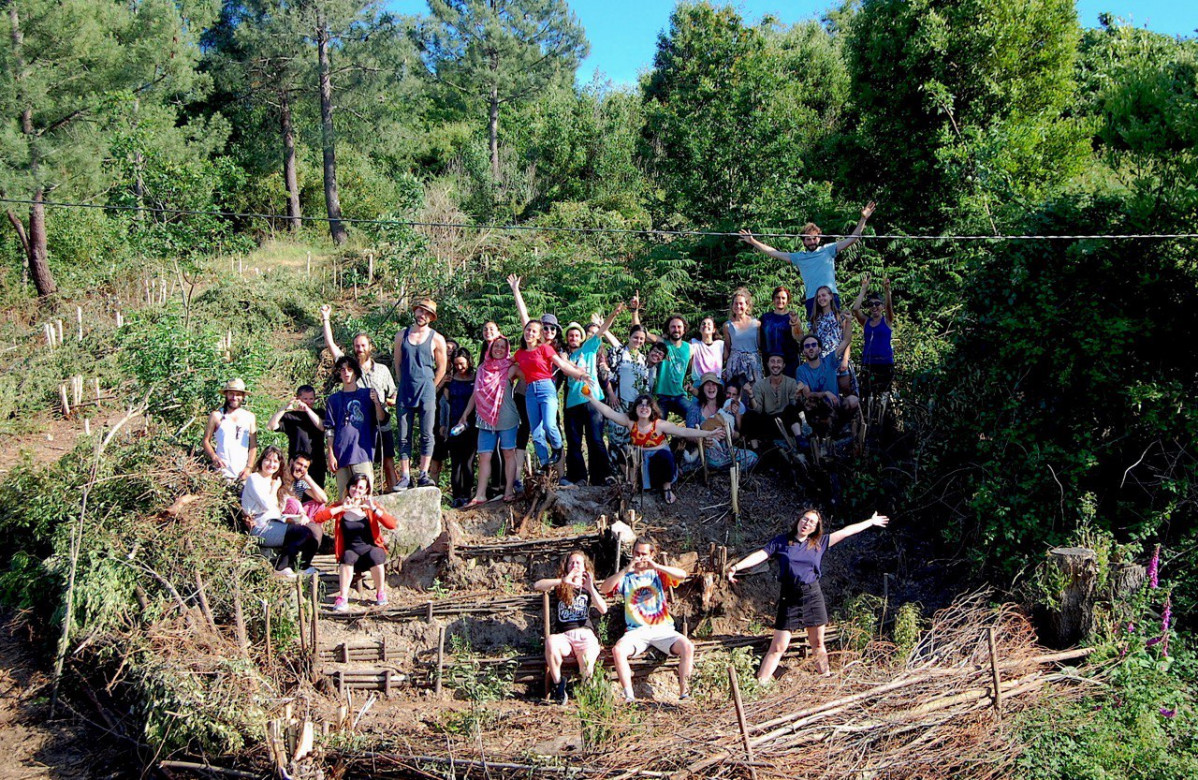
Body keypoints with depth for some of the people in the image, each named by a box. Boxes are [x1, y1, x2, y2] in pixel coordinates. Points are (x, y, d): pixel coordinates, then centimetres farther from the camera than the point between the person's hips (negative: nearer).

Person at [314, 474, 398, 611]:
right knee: (348, 556, -33)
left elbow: (392, 524, -9)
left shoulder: (370, 506, 5)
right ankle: (342, 599, -31)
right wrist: (342, 508, -16)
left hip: (371, 548, 0)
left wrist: (374, 509, -18)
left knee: (374, 555, -33)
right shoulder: (340, 506, 7)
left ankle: (381, 593, -13)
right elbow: (318, 518, -12)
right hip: (351, 550, 0)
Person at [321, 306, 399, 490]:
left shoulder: (383, 370, 11)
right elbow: (330, 344, 1)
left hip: (383, 424, 1)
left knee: (389, 462, 2)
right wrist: (325, 319, -1)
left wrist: (386, 401, -8)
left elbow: (394, 398, 15)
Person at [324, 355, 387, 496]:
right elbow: (329, 430, 12)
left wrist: (376, 402, -14)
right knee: (345, 498, 0)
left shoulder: (368, 394, 11)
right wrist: (331, 455, 3)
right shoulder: (334, 399, 14)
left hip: (363, 452, -2)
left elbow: (381, 419, 4)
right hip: (341, 455, 2)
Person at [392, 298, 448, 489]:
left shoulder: (437, 339, 3)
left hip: (426, 392, -2)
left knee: (427, 435, -6)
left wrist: (430, 388, 3)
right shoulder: (401, 336, 11)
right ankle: (405, 477, 3)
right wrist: (402, 386, 11)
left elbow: (441, 368, 6)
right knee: (404, 437, 1)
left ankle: (423, 475, -3)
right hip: (405, 393, 2)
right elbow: (397, 363, 16)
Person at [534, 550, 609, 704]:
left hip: (585, 633, 0)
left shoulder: (588, 588, 18)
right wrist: (563, 581, -17)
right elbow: (537, 586, -7)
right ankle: (558, 684, -16)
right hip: (564, 636, 0)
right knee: (551, 642, -38)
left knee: (587, 664, -32)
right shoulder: (559, 586, 14)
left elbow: (603, 609, 1)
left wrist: (590, 588, -10)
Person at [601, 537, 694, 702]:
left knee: (687, 646, -26)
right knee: (618, 650, -30)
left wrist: (656, 566, -13)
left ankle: (684, 692, -18)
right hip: (636, 631, 0)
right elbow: (604, 588, -3)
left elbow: (682, 575, -4)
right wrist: (625, 570, -12)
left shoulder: (657, 574, 14)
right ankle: (629, 696, -26)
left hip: (662, 629, 0)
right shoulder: (626, 577, 15)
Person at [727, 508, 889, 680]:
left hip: (813, 596, 3)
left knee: (817, 644, 11)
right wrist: (736, 566, -19)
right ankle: (760, 684, -2)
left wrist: (871, 522, 19)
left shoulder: (820, 543, 9)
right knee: (778, 647, -5)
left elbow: (846, 531, 14)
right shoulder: (781, 541, 2)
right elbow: (760, 555, -6)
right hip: (789, 597, -3)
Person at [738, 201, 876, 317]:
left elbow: (851, 239, 10)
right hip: (812, 299, 1)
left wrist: (863, 219, 1)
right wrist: (753, 242, 15)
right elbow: (775, 253, 19)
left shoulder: (827, 250, 14)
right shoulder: (799, 257, 19)